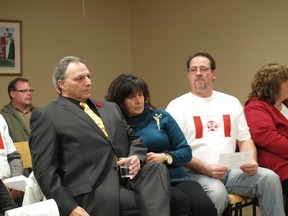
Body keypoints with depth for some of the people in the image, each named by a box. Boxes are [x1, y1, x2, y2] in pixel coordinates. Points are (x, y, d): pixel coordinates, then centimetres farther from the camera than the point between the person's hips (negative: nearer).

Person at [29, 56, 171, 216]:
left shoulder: (110, 108, 24)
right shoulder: (46, 116, 3)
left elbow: (134, 139, 25)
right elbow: (44, 170, -3)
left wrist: (136, 157, 0)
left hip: (127, 179, 7)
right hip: (93, 193, -7)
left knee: (157, 170, -27)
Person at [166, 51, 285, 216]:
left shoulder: (231, 102, 16)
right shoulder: (177, 106, 2)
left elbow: (245, 139, 15)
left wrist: (251, 161, -7)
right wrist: (205, 168, -20)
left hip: (231, 171, 4)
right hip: (196, 173, -4)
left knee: (269, 177, -20)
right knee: (217, 192, -36)